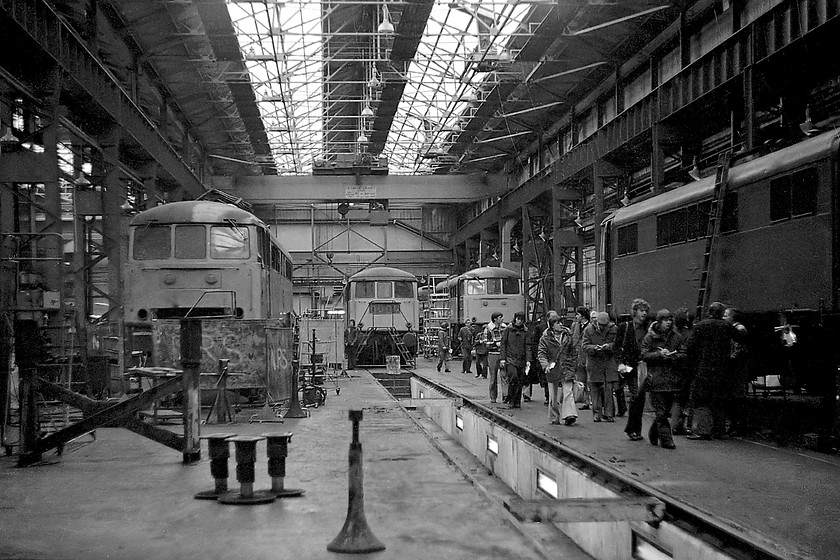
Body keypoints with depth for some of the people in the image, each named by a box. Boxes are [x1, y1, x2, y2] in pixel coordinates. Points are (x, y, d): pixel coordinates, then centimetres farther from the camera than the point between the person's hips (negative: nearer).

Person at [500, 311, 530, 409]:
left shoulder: (525, 331, 9)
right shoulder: (508, 329, 3)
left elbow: (527, 347, 9)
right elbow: (503, 344, 4)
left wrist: (528, 360, -1)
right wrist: (502, 358, -3)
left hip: (521, 360, 3)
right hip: (510, 358, -3)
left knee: (520, 382, 2)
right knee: (513, 376, -20)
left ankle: (517, 402, 14)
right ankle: (510, 400, -7)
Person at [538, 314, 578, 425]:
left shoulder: (567, 335, 7)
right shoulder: (545, 338, -1)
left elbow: (573, 352, 15)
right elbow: (541, 353, -6)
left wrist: (573, 365, 11)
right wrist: (545, 365, -22)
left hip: (566, 368, 1)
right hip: (552, 369, -1)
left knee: (568, 392, -13)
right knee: (553, 396, 7)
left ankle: (569, 415, -20)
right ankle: (554, 418, 18)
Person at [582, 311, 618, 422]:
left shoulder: (613, 329, 3)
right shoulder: (588, 330, 1)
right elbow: (585, 346, -3)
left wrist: (609, 346, -20)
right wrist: (595, 348, -22)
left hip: (610, 363, 0)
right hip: (594, 364, 0)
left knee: (609, 389, -4)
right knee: (595, 389, 3)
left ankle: (609, 414, 3)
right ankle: (597, 414, 12)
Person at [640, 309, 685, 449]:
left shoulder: (677, 337, 10)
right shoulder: (650, 337, 1)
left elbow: (683, 354, 8)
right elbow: (644, 355, -3)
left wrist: (673, 356, -13)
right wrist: (660, 354, -17)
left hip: (673, 379, 4)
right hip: (656, 379, -4)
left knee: (666, 410, 10)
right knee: (661, 412, -6)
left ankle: (653, 433, 29)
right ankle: (666, 439, -2)